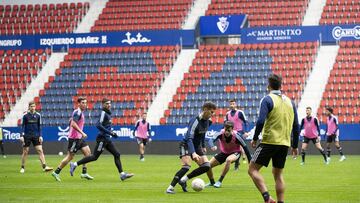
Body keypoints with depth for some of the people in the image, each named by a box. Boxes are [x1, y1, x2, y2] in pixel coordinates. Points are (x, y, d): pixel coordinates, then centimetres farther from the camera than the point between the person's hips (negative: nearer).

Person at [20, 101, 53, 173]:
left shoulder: (38, 115, 4)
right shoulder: (25, 115, -3)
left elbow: (39, 126, 10)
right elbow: (23, 126, -1)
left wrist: (40, 136, 4)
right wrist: (21, 136, -8)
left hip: (36, 136, 2)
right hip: (27, 136, -2)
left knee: (40, 150, -7)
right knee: (25, 152, 3)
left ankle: (44, 167, -10)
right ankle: (22, 167, 15)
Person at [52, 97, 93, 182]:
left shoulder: (81, 113, 14)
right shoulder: (77, 112, -16)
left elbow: (71, 122, 24)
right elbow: (73, 124, -28)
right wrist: (82, 133, -29)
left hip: (79, 138, 10)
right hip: (74, 138, -10)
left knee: (88, 152, 4)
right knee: (70, 156, -5)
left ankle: (84, 173, 7)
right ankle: (56, 172, 2)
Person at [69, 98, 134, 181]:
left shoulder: (108, 113, 15)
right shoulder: (103, 113, -12)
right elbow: (98, 125, -23)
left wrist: (112, 132, 15)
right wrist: (110, 132, -23)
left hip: (107, 140, 9)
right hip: (102, 139, -9)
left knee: (117, 154, 3)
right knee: (95, 157, -6)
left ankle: (122, 174, 2)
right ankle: (75, 164, 3)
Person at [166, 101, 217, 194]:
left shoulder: (208, 121, -2)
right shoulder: (195, 121, -27)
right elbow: (189, 138, -35)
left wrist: (203, 146, 21)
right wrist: (193, 153, -46)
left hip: (197, 146, 8)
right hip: (186, 146, -8)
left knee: (206, 166, -8)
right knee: (186, 167, -27)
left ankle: (183, 180, 2)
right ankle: (170, 188, -20)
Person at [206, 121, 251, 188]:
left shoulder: (236, 136, -29)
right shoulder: (220, 134, -27)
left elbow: (245, 147, -17)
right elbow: (211, 140, -44)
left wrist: (250, 160, -12)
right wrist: (212, 146, -68)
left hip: (235, 153, -3)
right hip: (223, 153, 3)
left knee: (228, 160, -38)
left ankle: (220, 181, -22)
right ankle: (212, 182, 25)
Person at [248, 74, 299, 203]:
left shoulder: (267, 99, -6)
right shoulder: (289, 101, 12)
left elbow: (261, 121, -16)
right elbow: (296, 126, 13)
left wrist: (255, 138, -3)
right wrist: (295, 146, 20)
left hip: (269, 141, -6)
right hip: (285, 143, 6)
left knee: (253, 169, -2)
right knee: (278, 174, 16)